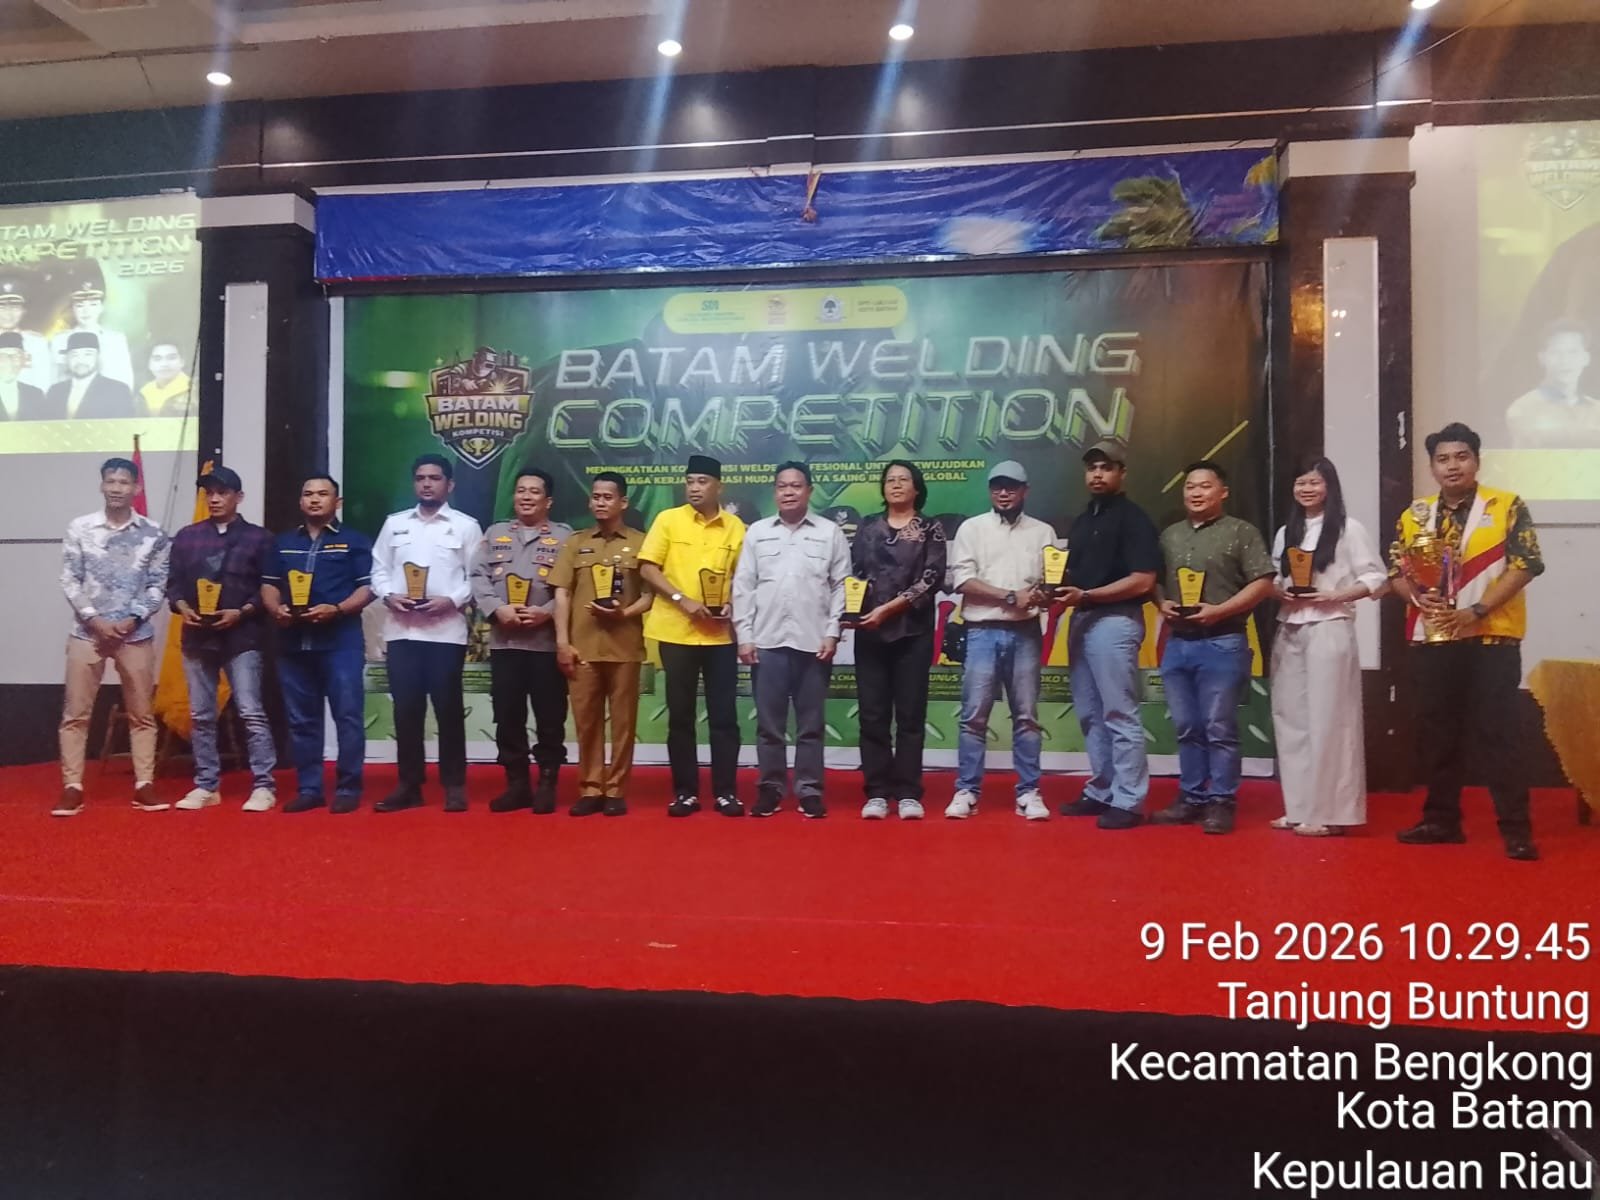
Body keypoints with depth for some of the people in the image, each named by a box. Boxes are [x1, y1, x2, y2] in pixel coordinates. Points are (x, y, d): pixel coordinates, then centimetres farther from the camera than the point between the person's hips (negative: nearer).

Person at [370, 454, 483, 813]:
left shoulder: (466, 526, 5)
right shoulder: (394, 523, 15)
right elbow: (379, 569, 12)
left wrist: (452, 600, -14)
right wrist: (389, 595, -6)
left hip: (446, 631, -3)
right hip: (400, 630, 3)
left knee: (448, 708, 0)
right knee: (406, 709, 5)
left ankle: (454, 785, 9)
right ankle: (409, 785, 14)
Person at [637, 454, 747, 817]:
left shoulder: (735, 527, 6)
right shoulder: (668, 519, 2)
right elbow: (647, 568, -3)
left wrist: (732, 605, -8)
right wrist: (682, 600, -14)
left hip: (720, 634, 1)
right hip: (676, 631, -1)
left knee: (723, 714, 3)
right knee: (680, 714, 5)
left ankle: (726, 792, 11)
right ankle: (685, 791, 15)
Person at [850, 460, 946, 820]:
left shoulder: (931, 530, 5)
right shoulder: (867, 527, 12)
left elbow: (931, 580, -6)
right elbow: (852, 574, 10)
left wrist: (888, 608, -14)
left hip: (913, 632, -2)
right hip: (870, 633, 2)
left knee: (910, 714, 1)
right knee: (872, 715, 1)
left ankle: (908, 793, 6)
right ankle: (877, 793, 7)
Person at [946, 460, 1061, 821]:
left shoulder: (1042, 531, 12)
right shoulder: (972, 528, 5)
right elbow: (962, 580, -5)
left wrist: (1045, 596, -15)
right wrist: (1010, 597, -12)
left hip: (1026, 633, 2)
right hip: (983, 632, -2)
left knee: (1026, 717, 5)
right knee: (974, 717, -2)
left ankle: (1028, 792, 11)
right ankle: (966, 791, 5)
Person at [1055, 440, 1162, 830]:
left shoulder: (1133, 518, -6)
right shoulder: (1081, 521, 18)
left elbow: (1142, 581, -15)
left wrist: (1085, 595, -19)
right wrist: (1061, 592, 2)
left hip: (1114, 621, -8)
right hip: (1081, 621, 8)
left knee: (1120, 715, -5)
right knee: (1090, 715, 11)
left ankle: (1128, 801, 0)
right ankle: (1101, 792, 20)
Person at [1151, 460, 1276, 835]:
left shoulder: (1241, 532, -2)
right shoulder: (1169, 535, 15)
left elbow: (1263, 583, -8)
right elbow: (1154, 580, 19)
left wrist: (1219, 610, -17)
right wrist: (1162, 604, -2)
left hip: (1222, 643, -5)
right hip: (1177, 643, 5)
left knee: (1219, 729, -2)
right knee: (1186, 728, 10)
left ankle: (1221, 803, 7)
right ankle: (1191, 799, 19)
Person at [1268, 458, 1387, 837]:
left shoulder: (1349, 528, -1)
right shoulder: (1284, 533, 15)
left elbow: (1377, 578, -4)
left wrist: (1333, 596, -15)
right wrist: (1281, 592, -5)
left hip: (1329, 630, -6)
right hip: (1288, 632, 6)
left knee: (1327, 720, -5)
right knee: (1290, 718, 6)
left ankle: (1328, 812, 1)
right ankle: (1299, 807, 15)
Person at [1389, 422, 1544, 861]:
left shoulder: (1507, 507, -1)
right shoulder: (1415, 515, 11)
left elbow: (1526, 564, -8)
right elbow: (1396, 571, 12)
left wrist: (1477, 610, -17)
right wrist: (1417, 599, -10)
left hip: (1492, 638, -4)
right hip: (1431, 639, 4)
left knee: (1496, 733, -4)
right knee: (1436, 733, 9)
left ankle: (1516, 829, 4)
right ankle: (1441, 820, 20)